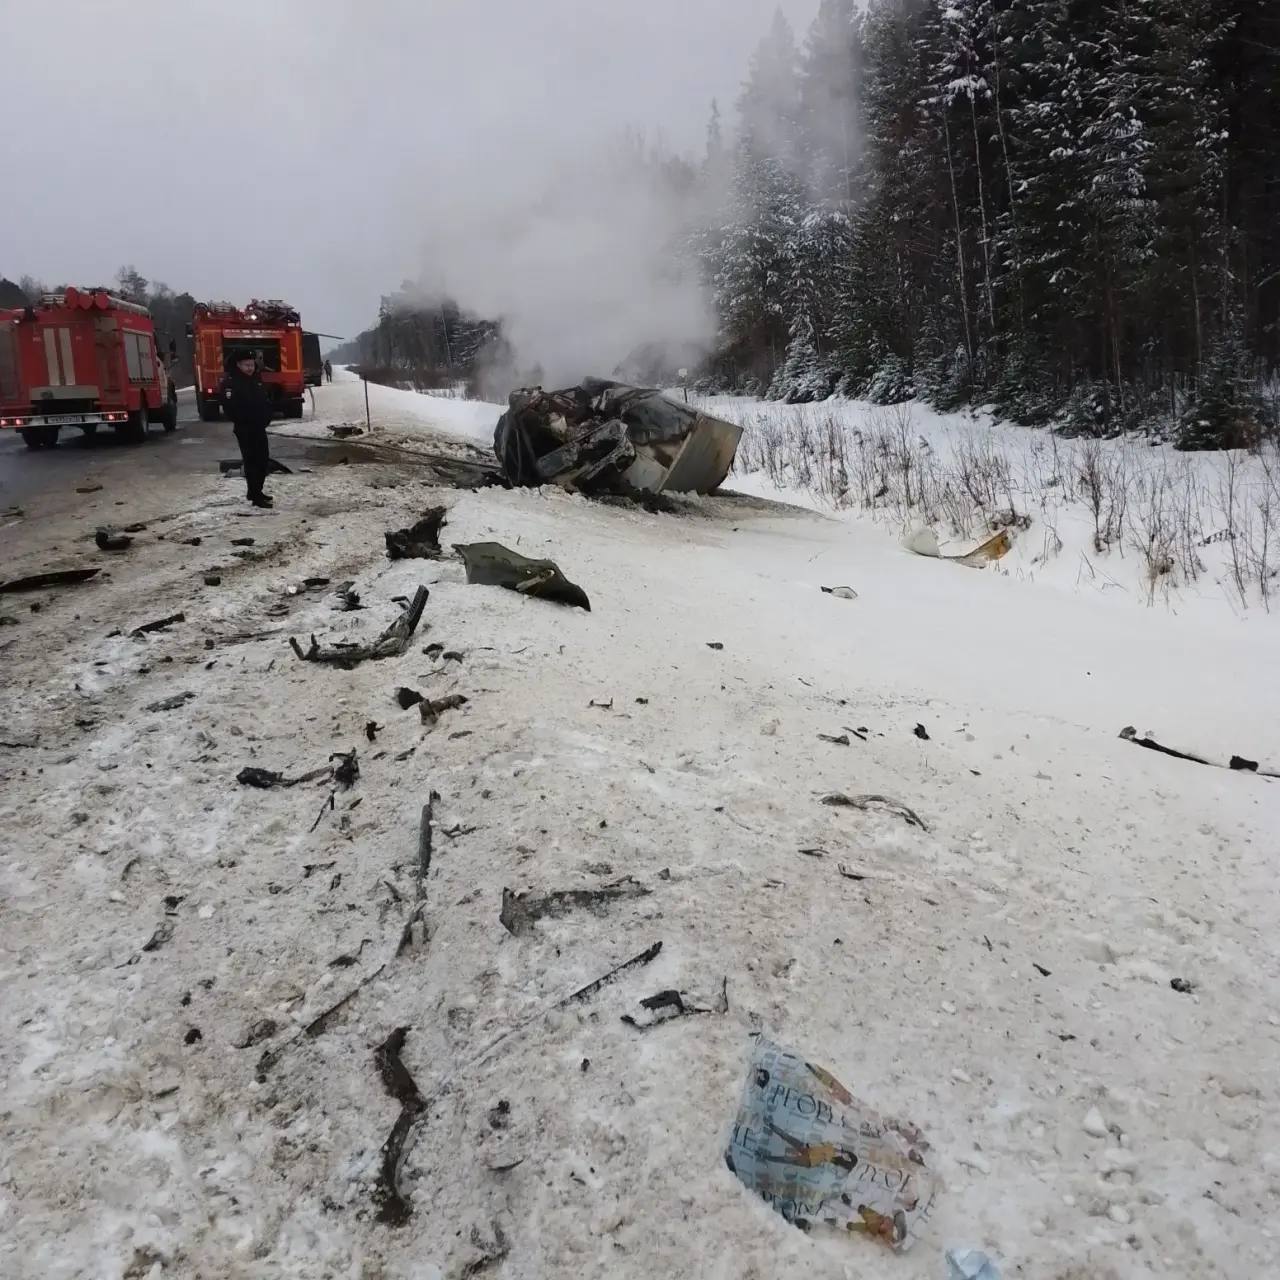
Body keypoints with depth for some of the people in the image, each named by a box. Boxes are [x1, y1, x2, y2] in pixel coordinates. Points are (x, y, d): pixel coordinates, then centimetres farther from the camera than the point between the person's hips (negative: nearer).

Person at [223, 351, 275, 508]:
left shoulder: (256, 379, 13)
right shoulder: (231, 382, -11)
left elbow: (266, 401, 18)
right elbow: (230, 407, -19)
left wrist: (266, 418, 4)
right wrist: (244, 421, -17)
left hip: (259, 428, 8)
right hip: (244, 430, -8)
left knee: (263, 460, 12)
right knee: (251, 461, -8)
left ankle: (256, 491, 26)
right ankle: (256, 497, -7)